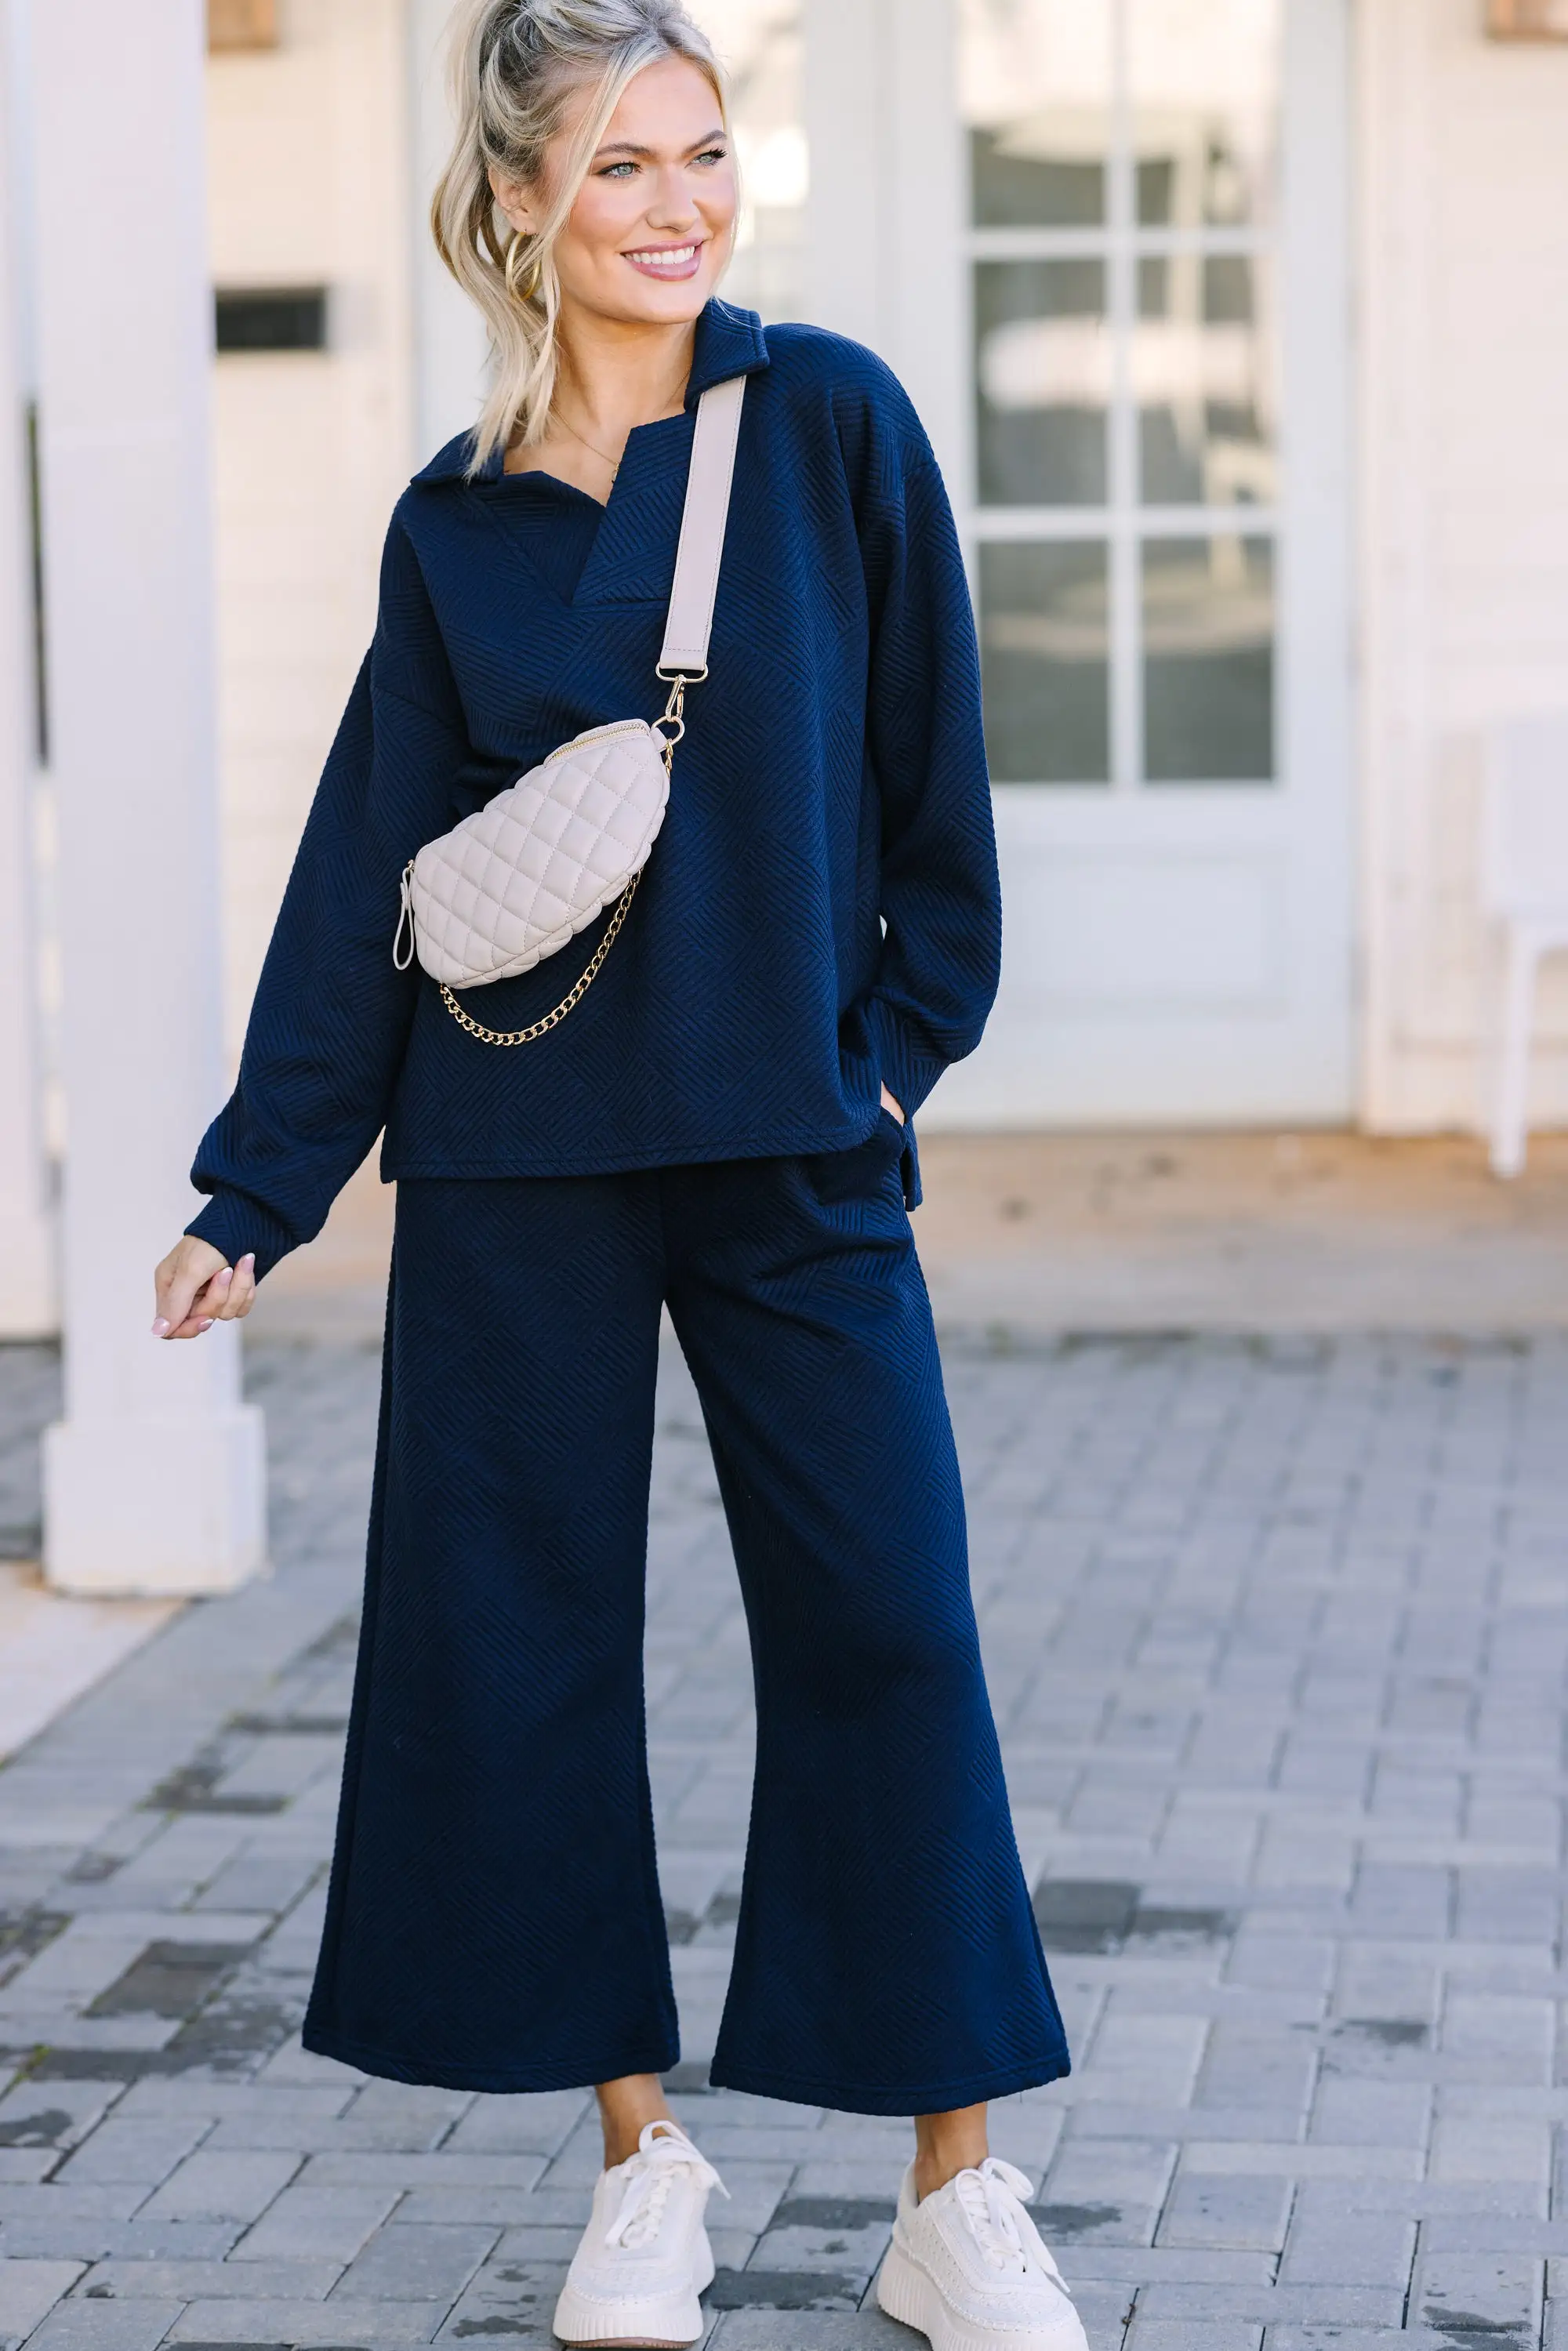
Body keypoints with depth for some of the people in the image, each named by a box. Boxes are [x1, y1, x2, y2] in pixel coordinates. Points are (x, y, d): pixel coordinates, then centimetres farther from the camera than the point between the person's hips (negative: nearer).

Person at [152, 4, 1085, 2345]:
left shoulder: (828, 420, -1)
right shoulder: (456, 522, 4)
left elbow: (927, 771, 3)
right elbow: (364, 874, 6)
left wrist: (902, 1048, 1)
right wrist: (258, 1187, 5)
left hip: (794, 1148, -1)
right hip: (520, 1154, 2)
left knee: (886, 1625, -2)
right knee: (525, 1632, 4)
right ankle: (644, 2160, 19)